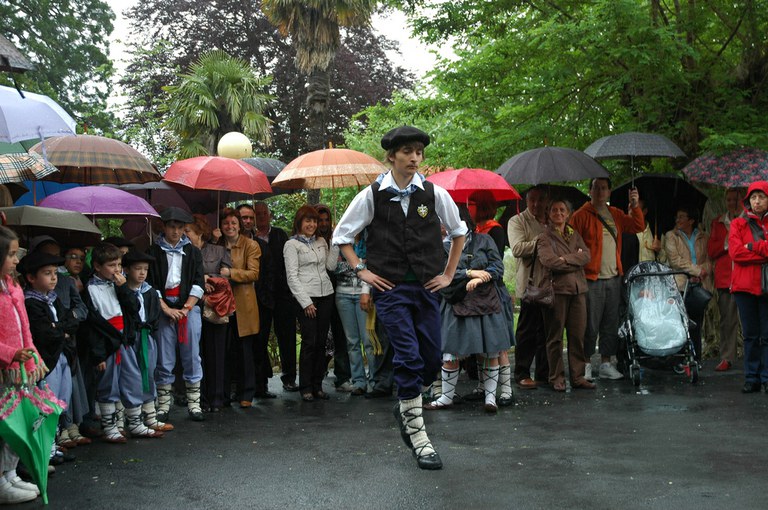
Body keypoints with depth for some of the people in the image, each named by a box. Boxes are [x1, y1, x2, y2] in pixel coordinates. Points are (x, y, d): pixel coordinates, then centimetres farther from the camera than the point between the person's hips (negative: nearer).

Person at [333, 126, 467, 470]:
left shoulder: (434, 193, 2)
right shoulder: (372, 196, -2)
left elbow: (459, 232, 18)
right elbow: (341, 236, 10)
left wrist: (448, 274, 13)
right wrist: (361, 271, 2)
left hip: (427, 287, 3)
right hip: (390, 288, -3)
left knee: (432, 358, 4)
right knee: (408, 358, -10)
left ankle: (406, 407, 32)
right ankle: (418, 436, -2)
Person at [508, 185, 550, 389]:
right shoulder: (517, 221, 2)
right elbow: (517, 249, -13)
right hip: (530, 283, -5)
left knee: (547, 330, 7)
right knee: (527, 330, -2)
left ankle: (544, 372, 14)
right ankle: (522, 374, 5)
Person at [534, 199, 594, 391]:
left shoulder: (575, 235, 19)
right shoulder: (544, 237, 3)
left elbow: (586, 255, 3)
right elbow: (549, 261, -13)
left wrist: (565, 259, -10)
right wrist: (576, 261, -5)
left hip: (577, 289, 4)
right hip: (556, 289, -4)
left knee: (578, 335, 3)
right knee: (555, 336, 0)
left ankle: (578, 376, 10)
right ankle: (556, 377, 7)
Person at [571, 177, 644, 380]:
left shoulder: (616, 215, 16)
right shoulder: (581, 215, -4)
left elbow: (638, 226, 11)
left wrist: (635, 206, -2)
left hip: (613, 278, 6)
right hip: (592, 278, -6)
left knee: (611, 324, 10)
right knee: (590, 325, -3)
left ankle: (606, 363, 18)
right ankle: (586, 364, 7)